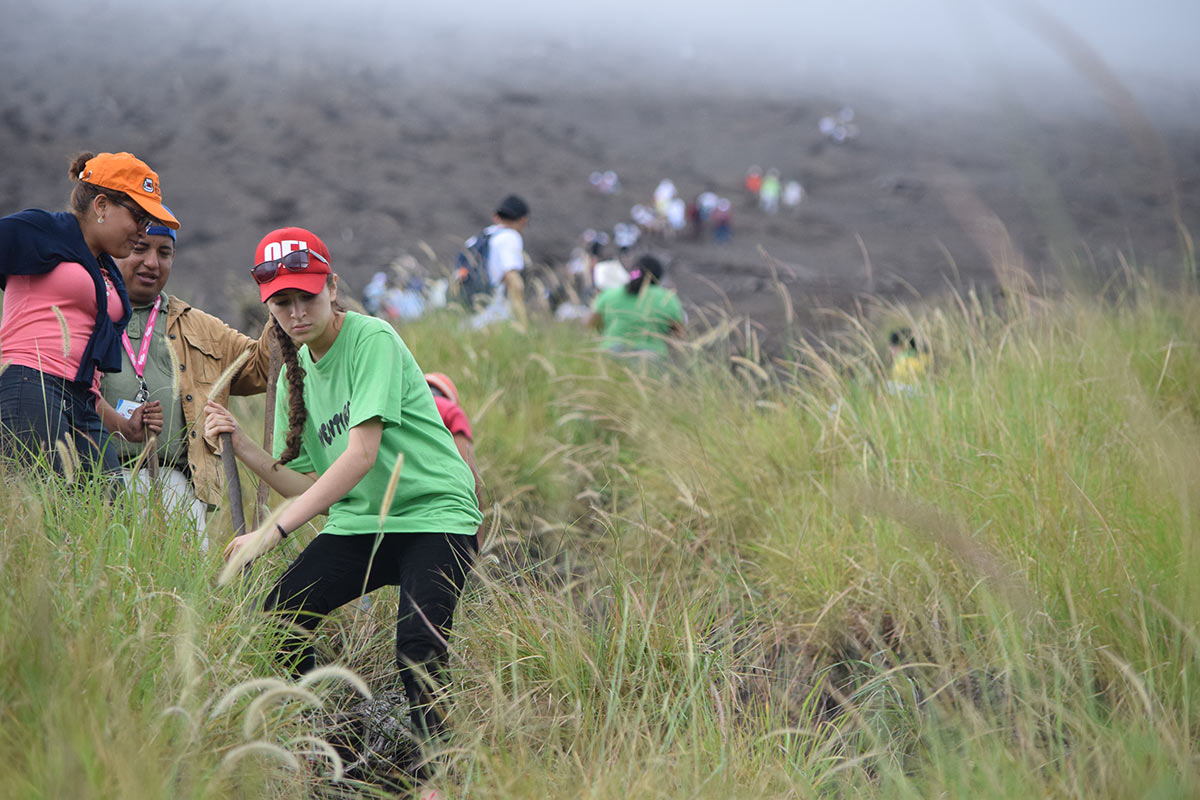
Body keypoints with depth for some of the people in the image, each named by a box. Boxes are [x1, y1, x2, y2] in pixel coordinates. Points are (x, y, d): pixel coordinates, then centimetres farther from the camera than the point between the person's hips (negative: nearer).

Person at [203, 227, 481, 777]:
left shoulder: (372, 339, -13)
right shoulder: (295, 373, 10)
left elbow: (361, 455, -22)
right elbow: (306, 484, 10)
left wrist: (272, 531, -26)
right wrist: (240, 446, -7)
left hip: (434, 516, -6)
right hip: (357, 524, 7)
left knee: (417, 652, -27)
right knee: (278, 620, -14)